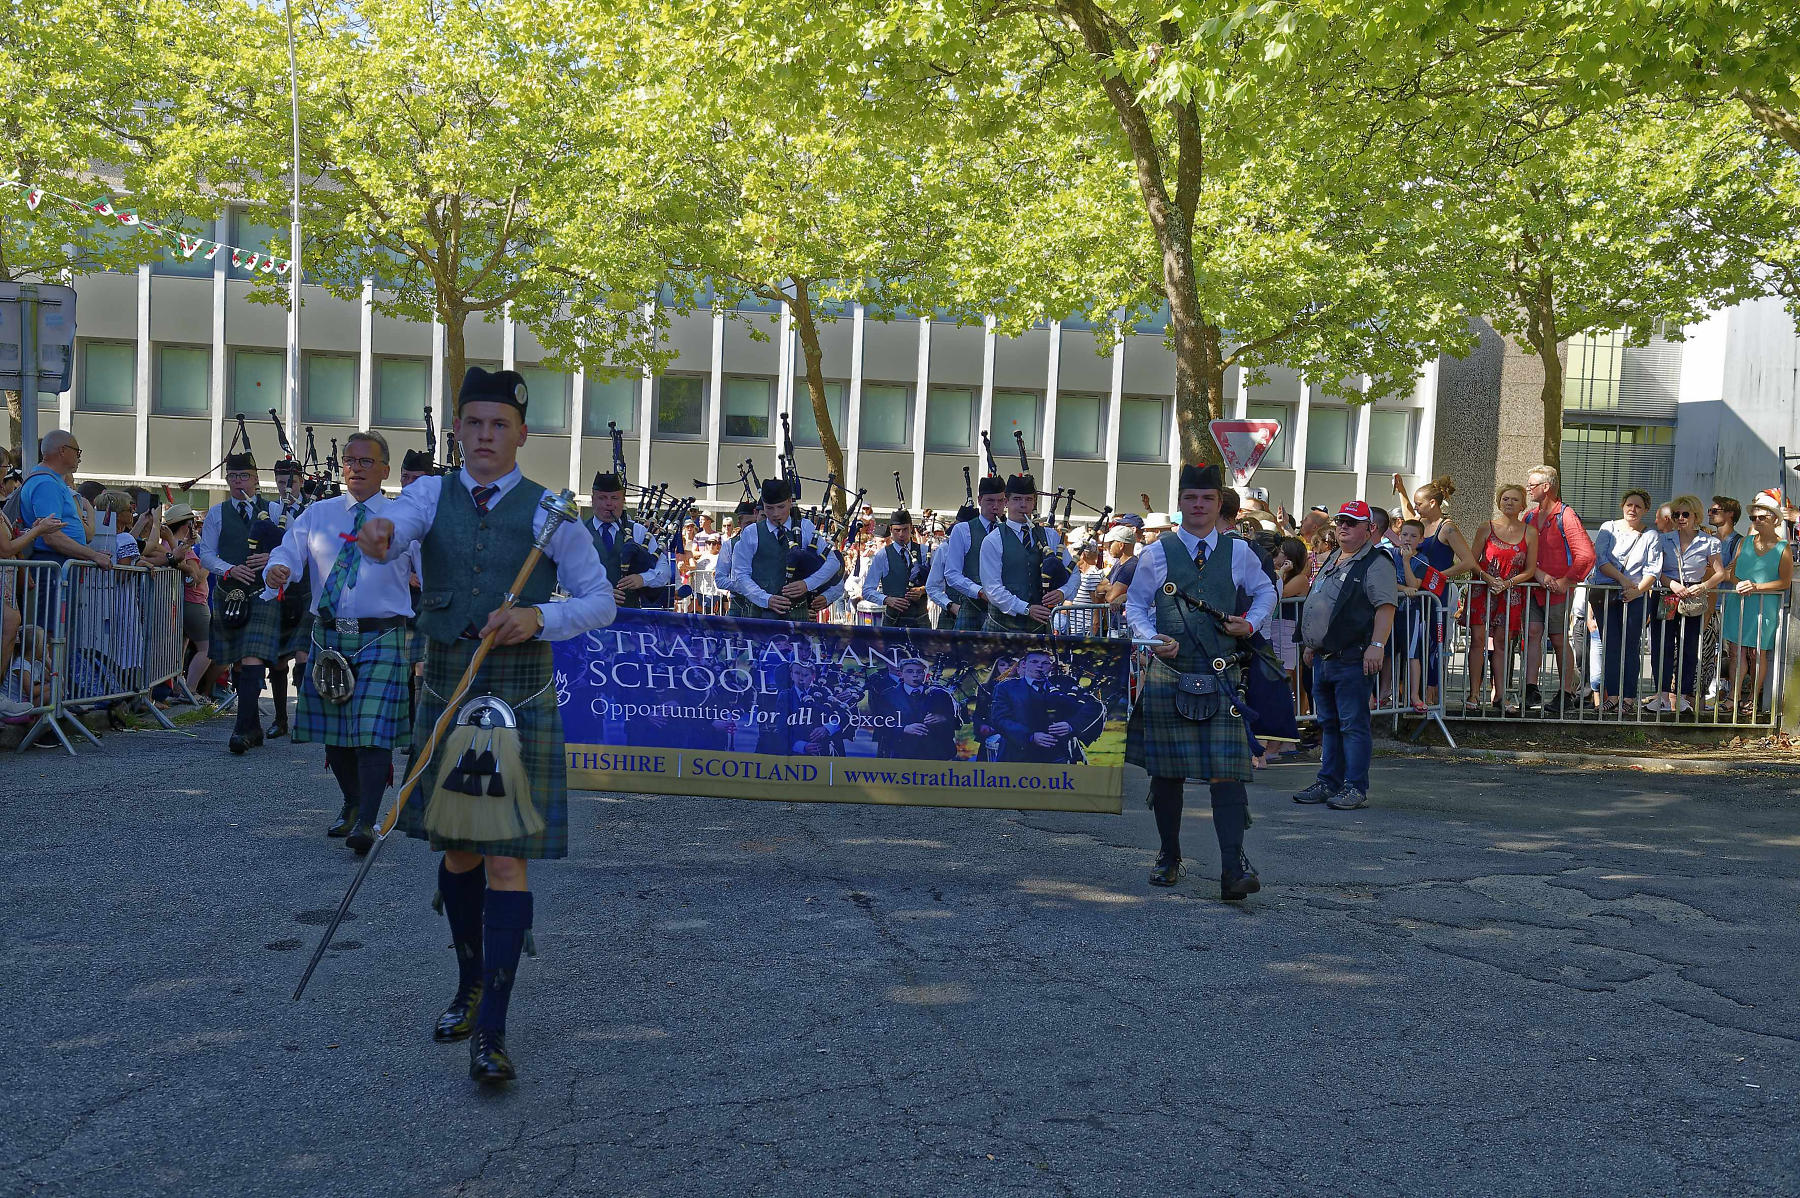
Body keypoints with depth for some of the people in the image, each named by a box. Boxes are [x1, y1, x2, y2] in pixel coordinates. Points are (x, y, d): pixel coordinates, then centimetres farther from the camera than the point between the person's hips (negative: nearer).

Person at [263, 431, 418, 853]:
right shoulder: (317, 514, 11)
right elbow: (288, 553, 2)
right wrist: (276, 572, -20)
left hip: (382, 637, -4)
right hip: (327, 634, 4)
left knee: (373, 730, -12)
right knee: (333, 728, 13)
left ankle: (366, 822, -10)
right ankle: (351, 802, 34)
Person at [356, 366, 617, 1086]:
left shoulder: (546, 511, 0)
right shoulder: (433, 494, 6)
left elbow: (601, 602, 1)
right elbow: (399, 524, -18)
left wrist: (540, 618, -18)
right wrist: (378, 533, -42)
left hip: (519, 694, -3)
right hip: (446, 688, 3)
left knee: (506, 857, -7)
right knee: (455, 848, 14)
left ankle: (491, 1033, -3)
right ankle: (470, 983, 37)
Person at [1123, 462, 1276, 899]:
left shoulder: (1238, 551, 7)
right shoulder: (1156, 554, 5)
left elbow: (1265, 590, 21)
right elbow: (1135, 606, 11)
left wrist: (1252, 624, 2)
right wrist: (1152, 638, -8)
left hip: (1222, 677, 0)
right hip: (1168, 674, 1)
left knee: (1226, 769, -10)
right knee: (1166, 769, 8)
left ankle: (1233, 868, -11)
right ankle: (1169, 857, 24)